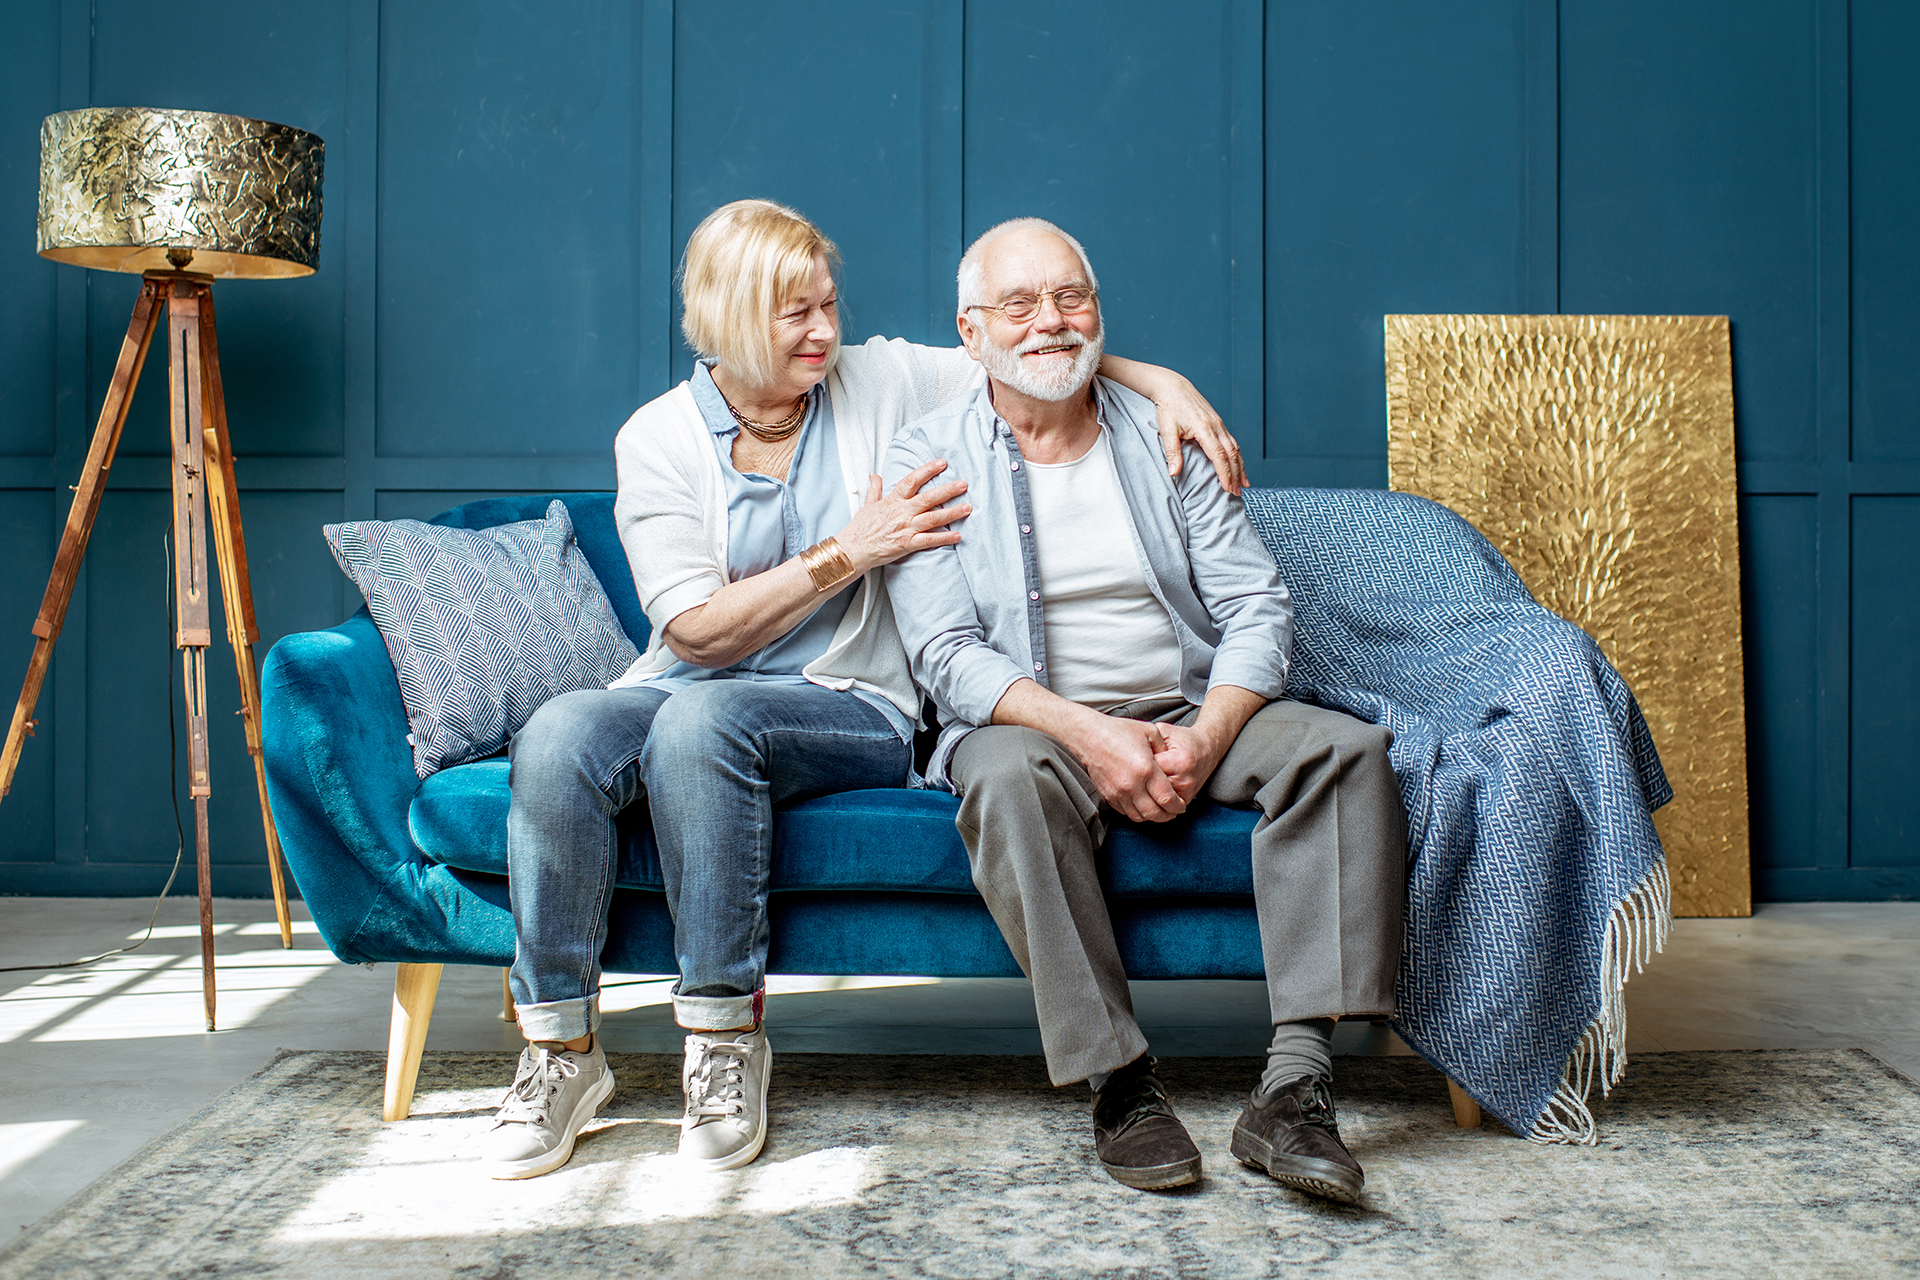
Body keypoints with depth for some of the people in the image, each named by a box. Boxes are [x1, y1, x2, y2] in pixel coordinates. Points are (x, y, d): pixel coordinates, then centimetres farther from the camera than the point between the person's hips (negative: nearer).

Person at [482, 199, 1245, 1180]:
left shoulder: (881, 383, 5)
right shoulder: (656, 438, 0)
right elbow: (698, 632, -7)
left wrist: (1161, 380, -3)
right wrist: (847, 553, -12)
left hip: (850, 707, -1)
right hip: (686, 692, 1)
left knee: (703, 715, -36)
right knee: (558, 736, -32)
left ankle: (727, 1035, -24)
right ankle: (561, 1048, -20)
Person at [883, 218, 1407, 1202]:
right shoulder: (927, 463, 1)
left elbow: (1257, 607, 2)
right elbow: (947, 655, -9)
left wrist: (1207, 735, -18)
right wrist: (1087, 732, -24)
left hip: (1195, 713, 3)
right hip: (1033, 721, -3)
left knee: (1348, 749, -23)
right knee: (1009, 780, -37)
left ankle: (1293, 1082, -29)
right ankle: (1119, 1085, -29)